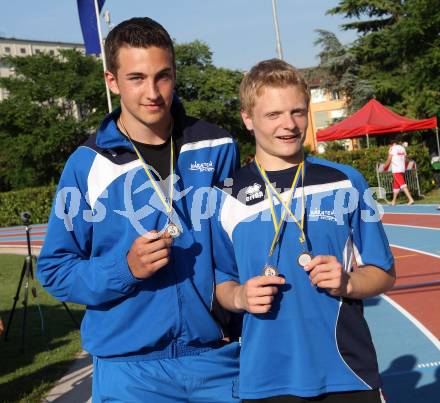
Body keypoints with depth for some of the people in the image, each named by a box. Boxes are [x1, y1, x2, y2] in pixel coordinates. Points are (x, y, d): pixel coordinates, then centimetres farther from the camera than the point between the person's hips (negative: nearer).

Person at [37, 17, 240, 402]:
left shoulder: (217, 148, -1)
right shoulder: (87, 165, -6)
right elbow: (55, 270, -3)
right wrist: (126, 268, -19)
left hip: (219, 355, 2)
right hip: (129, 367, -1)